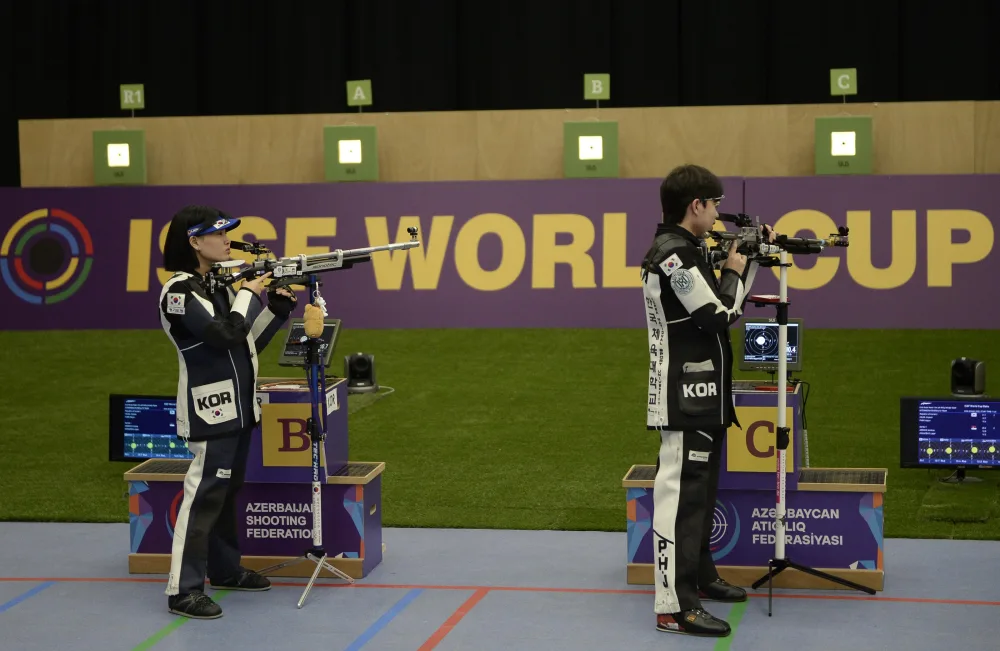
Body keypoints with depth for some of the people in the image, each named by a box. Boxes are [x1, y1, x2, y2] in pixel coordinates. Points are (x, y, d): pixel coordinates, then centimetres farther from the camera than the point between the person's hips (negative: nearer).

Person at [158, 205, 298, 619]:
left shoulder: (220, 284, 11)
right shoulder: (180, 292, -15)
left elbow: (250, 341, 15)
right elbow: (226, 335, -24)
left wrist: (279, 305, 4)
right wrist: (250, 293, -12)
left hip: (237, 405, 9)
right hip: (210, 407, -9)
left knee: (228, 491, 17)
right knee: (203, 496, -10)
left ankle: (225, 569, 29)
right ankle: (183, 590, -9)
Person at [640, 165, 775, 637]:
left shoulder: (687, 252, 14)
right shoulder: (672, 255, -17)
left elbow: (726, 309, 22)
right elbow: (720, 315, -18)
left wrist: (754, 257, 17)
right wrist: (734, 271, -2)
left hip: (701, 395, 11)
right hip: (685, 397, -11)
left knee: (700, 491, 20)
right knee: (681, 493, -11)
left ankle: (699, 576, 33)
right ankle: (674, 607, -12)